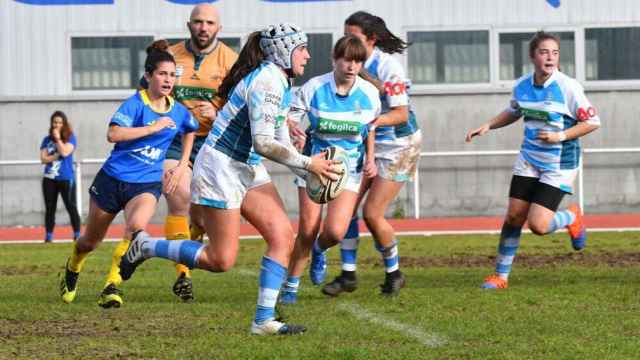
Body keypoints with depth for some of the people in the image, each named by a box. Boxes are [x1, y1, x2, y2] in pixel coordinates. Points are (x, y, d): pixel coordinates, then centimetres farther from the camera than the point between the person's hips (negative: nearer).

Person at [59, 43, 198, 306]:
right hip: (113, 179, -2)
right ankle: (71, 272, 49)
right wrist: (154, 127, -29)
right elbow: (113, 134, -29)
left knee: (136, 226, -31)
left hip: (147, 184, 2)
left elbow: (190, 131, 26)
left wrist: (181, 167, 18)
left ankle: (111, 288, -24)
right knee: (90, 241, 15)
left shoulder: (178, 111, 2)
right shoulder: (136, 103, -13)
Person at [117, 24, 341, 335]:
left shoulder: (280, 82, 11)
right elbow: (263, 143, -27)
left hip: (248, 169, 10)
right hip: (221, 167, -10)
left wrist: (311, 172, 5)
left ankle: (263, 320, -2)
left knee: (283, 237, -4)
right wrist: (307, 163, -21)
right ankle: (145, 246, 12)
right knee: (221, 260, -6)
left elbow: (280, 141, 16)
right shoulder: (267, 81, -21)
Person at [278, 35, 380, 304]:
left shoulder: (369, 93, -6)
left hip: (349, 168, 1)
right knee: (307, 229, -7)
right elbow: (288, 119, -6)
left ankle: (318, 250, 25)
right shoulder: (313, 88, -13)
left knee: (335, 232, -14)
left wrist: (370, 159, 1)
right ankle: (291, 286, 12)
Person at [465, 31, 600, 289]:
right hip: (528, 161, 5)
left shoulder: (568, 87, -17)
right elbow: (513, 112, 23)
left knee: (538, 225, -13)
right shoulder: (522, 86, 0)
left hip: (559, 166, -5)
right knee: (514, 216, 1)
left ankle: (571, 217, 20)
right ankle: (501, 276, 15)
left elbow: (592, 122, -12)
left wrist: (561, 136, -21)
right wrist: (487, 126, 10)